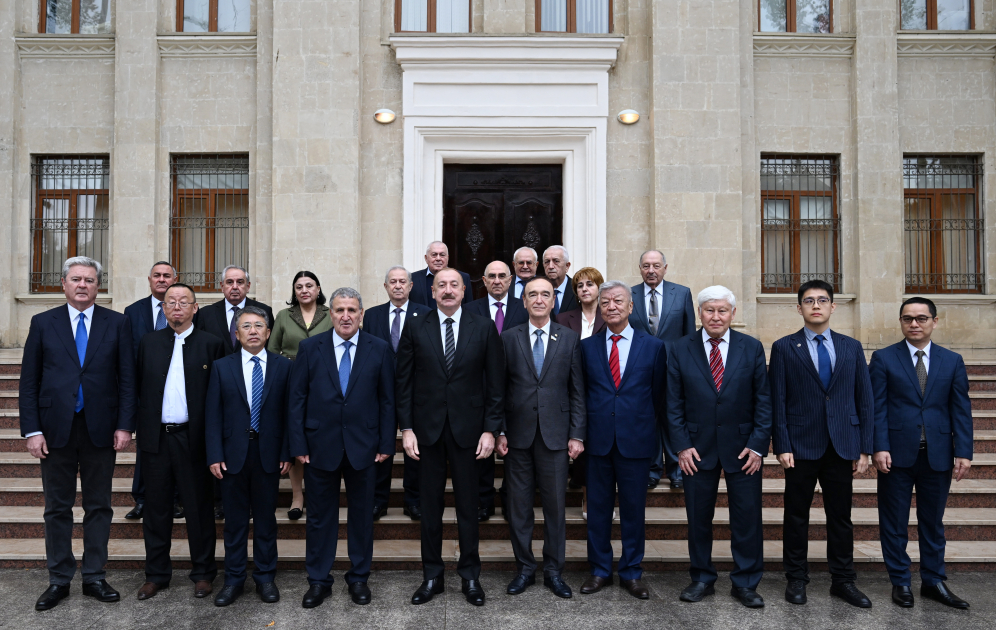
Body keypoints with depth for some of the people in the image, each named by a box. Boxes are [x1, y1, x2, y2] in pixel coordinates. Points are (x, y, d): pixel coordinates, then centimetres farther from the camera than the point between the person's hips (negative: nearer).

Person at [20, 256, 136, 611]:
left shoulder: (117, 324, 2)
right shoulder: (43, 323, 4)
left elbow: (127, 379, 1)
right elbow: (29, 382, 2)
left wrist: (124, 425, -6)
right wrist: (32, 430, -5)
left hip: (100, 429, 0)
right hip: (56, 429, 0)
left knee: (99, 506, 9)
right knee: (57, 508, 10)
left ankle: (94, 578, 21)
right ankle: (59, 580, 23)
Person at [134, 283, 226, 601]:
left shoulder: (211, 344, -1)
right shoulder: (149, 342, 10)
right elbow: (139, 387, 9)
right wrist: (142, 427, 2)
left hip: (193, 438, -3)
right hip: (156, 437, 3)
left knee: (199, 507, 6)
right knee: (156, 507, 12)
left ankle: (203, 572, 21)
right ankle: (157, 574, 26)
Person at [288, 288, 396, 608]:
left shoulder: (379, 350, 1)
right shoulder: (310, 348, 1)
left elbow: (387, 400, 1)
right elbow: (297, 399, 1)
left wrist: (386, 444, -3)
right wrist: (298, 445, -4)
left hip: (363, 447, 0)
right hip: (321, 446, 0)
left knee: (362, 515, 11)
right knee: (320, 516, 10)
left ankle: (359, 578, 28)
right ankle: (319, 580, 26)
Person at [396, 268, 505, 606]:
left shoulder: (484, 328, 0)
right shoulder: (415, 328, 2)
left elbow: (495, 384, 1)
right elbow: (404, 383, 3)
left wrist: (491, 429, -4)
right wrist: (406, 429, -2)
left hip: (467, 428, 0)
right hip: (427, 428, 1)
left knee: (468, 505, 8)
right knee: (430, 505, 10)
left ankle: (470, 576, 24)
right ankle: (432, 576, 25)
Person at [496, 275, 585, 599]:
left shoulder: (570, 339, 4)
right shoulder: (509, 338, 4)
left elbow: (577, 390, 3)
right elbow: (499, 389, 4)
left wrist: (577, 435, -1)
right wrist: (499, 432, -1)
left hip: (555, 435, 0)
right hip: (518, 436, 0)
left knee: (555, 505, 6)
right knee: (519, 506, 9)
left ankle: (553, 571, 22)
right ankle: (525, 569, 24)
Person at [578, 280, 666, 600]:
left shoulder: (653, 346, 2)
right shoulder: (587, 346, 5)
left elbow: (659, 395, 6)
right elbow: (581, 393, 7)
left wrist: (655, 434, 8)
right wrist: (581, 433, 3)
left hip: (636, 441, -1)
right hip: (598, 440, 1)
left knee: (634, 510, 9)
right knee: (598, 508, 9)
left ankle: (631, 573, 25)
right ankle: (600, 570, 25)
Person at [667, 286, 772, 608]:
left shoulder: (752, 348, 1)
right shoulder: (681, 349, 0)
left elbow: (763, 401, 0)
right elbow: (674, 404, 1)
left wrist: (758, 445, -7)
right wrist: (682, 445, -6)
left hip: (742, 447, 0)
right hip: (697, 447, 0)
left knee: (747, 518, 5)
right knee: (698, 517, 9)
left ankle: (745, 584, 22)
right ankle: (702, 579, 26)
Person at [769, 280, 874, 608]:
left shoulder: (852, 347, 8)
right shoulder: (783, 347, 1)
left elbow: (864, 399, 7)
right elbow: (777, 402, -3)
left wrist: (865, 448, 2)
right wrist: (782, 447, -9)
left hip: (842, 446, 2)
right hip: (801, 446, -2)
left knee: (841, 516, 10)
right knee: (796, 516, 8)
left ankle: (842, 581, 23)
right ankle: (796, 579, 20)